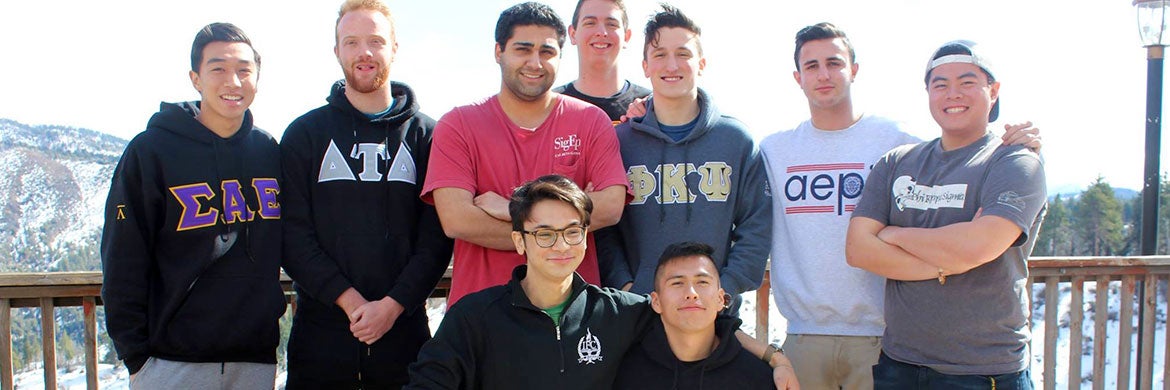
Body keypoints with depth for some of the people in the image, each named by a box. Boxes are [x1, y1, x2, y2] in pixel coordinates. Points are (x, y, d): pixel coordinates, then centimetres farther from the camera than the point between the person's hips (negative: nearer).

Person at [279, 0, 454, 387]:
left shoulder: (426, 135, 5)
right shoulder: (305, 133, 6)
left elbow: (437, 237, -1)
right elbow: (293, 235, -1)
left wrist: (393, 304, -12)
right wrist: (348, 298, -12)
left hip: (403, 328, 0)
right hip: (321, 333, 1)